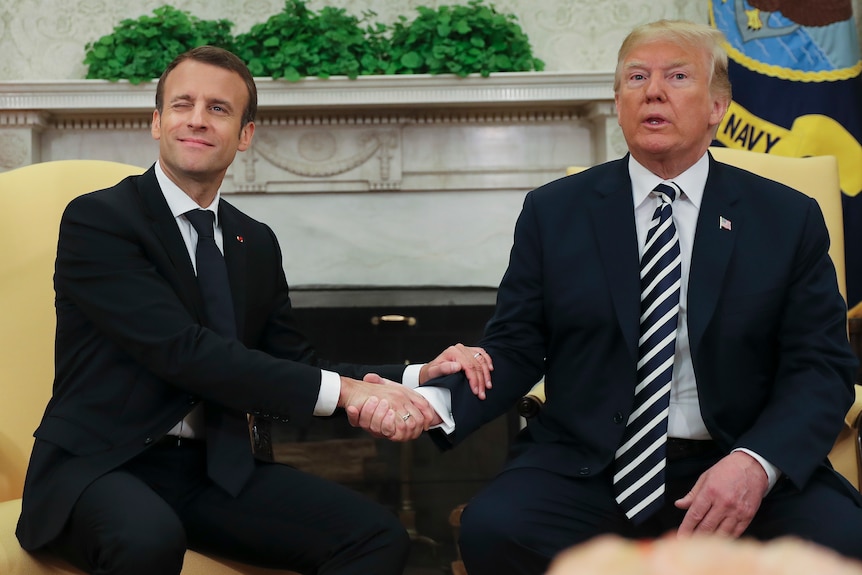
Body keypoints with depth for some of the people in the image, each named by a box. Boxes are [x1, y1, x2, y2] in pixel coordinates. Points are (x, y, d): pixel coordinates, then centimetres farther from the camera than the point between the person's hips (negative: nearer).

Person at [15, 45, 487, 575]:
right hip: (99, 468, -4)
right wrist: (341, 390, -23)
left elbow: (294, 367, 8)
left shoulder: (256, 243, 13)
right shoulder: (96, 219, -8)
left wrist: (417, 378, -8)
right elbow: (184, 352, -19)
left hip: (217, 470, 5)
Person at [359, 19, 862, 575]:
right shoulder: (553, 211, 7)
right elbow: (514, 350, 5)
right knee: (492, 528, -29)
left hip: (739, 463, 0)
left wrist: (757, 463, -16)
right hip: (584, 466, 0)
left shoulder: (790, 218, 6)